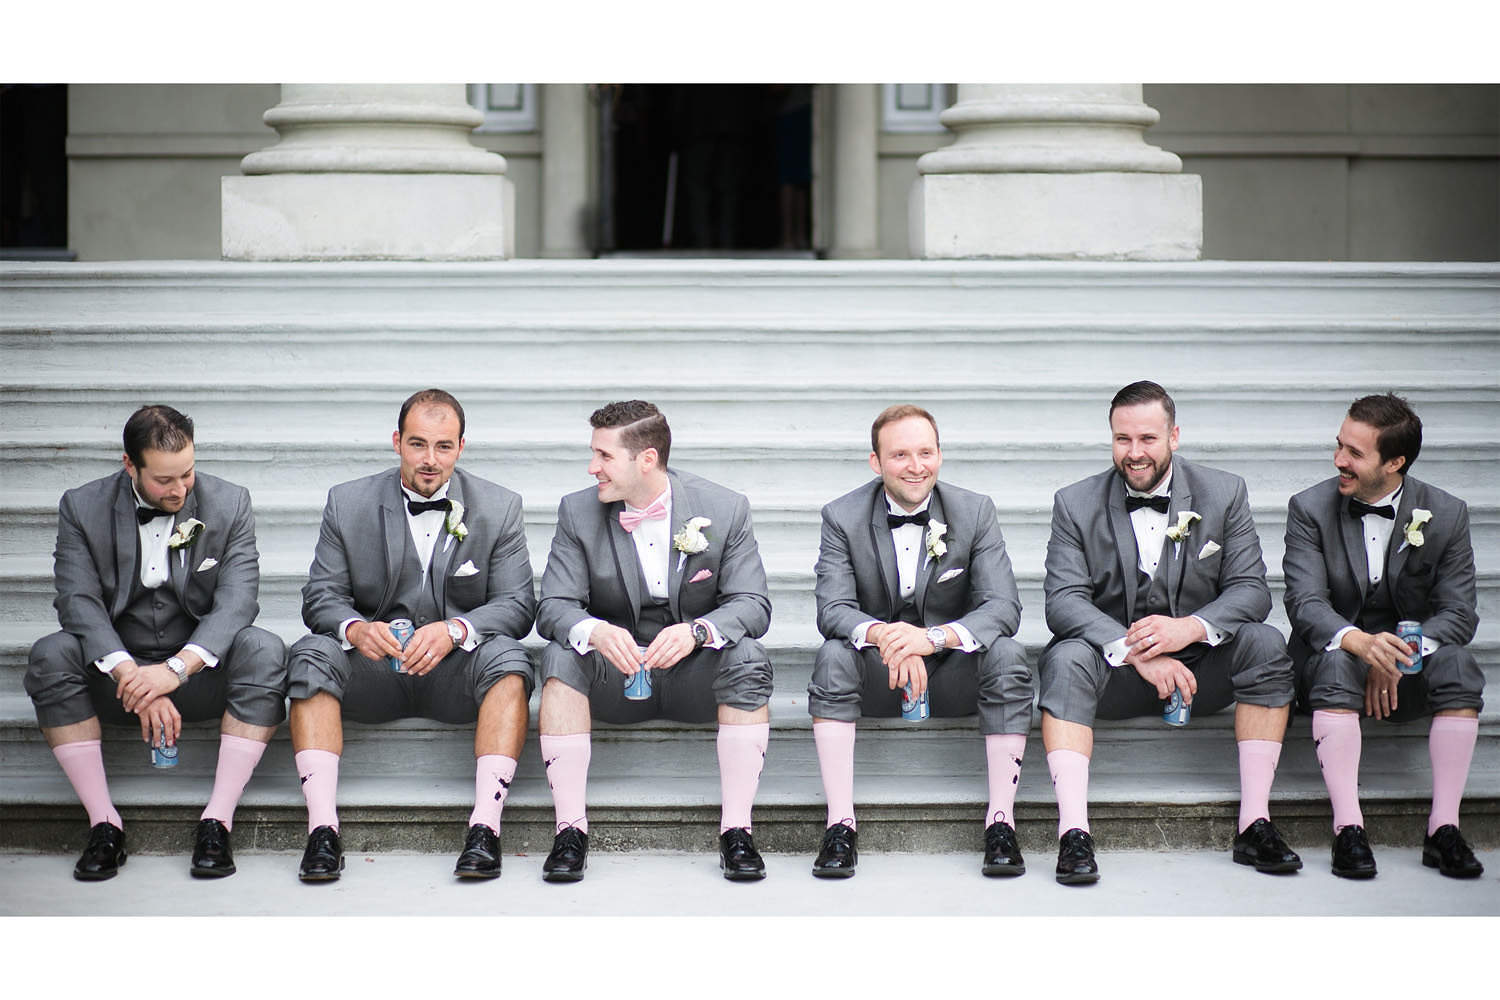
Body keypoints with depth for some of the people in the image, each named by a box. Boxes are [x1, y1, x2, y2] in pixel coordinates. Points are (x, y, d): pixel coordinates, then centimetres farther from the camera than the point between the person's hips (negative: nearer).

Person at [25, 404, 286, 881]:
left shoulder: (229, 504, -4)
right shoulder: (82, 507, -3)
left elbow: (236, 602, -14)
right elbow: (78, 602, -15)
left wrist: (175, 669, -31)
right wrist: (134, 680, -31)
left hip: (201, 673, 0)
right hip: (115, 670, 0)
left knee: (264, 650, -30)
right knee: (49, 655, -29)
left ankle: (217, 821, -28)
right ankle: (104, 823, -24)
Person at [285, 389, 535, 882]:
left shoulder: (500, 509, 2)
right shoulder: (348, 503, 3)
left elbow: (517, 605, -5)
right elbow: (320, 597, 0)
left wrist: (454, 630, -25)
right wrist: (355, 629, -24)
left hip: (455, 674, -1)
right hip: (375, 671, 1)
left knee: (507, 655, -32)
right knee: (311, 653, -28)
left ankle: (485, 827, -39)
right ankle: (322, 828, -35)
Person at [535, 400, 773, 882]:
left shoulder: (725, 509, -8)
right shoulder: (578, 512, -4)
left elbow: (752, 603, -12)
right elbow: (554, 606, -9)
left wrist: (696, 630, -34)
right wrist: (594, 632, -34)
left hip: (693, 675, -1)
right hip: (616, 677, 1)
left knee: (747, 657, -30)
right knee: (561, 655, -28)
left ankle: (736, 829, -27)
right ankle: (570, 829, -28)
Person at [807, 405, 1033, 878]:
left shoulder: (975, 511, -5)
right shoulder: (843, 517, -5)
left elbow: (1003, 607, -15)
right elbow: (832, 609, -14)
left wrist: (934, 637, -34)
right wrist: (882, 636, -38)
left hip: (953, 670, 0)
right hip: (878, 678, 0)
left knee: (1006, 654, -28)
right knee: (833, 656, -30)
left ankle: (1001, 821, -28)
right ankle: (840, 824, -32)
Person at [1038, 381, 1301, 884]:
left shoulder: (1224, 493, 1)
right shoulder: (1075, 503, -1)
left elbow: (1251, 589, -6)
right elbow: (1063, 600, -12)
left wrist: (1191, 627, -27)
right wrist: (1134, 650, -28)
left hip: (1199, 669, 1)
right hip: (1114, 670, -1)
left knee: (1265, 643, -26)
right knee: (1066, 658, -32)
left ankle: (1254, 824, -26)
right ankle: (1073, 833, -39)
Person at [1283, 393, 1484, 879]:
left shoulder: (1446, 514, -3)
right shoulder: (1310, 509, -6)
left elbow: (1458, 612, -8)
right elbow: (1304, 603, -16)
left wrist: (1398, 655, -26)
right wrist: (1359, 642, -38)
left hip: (1409, 668, 1)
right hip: (1334, 651, -1)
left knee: (1457, 662, -30)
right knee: (1337, 662, -35)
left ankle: (1444, 826, -28)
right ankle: (1348, 829, -38)